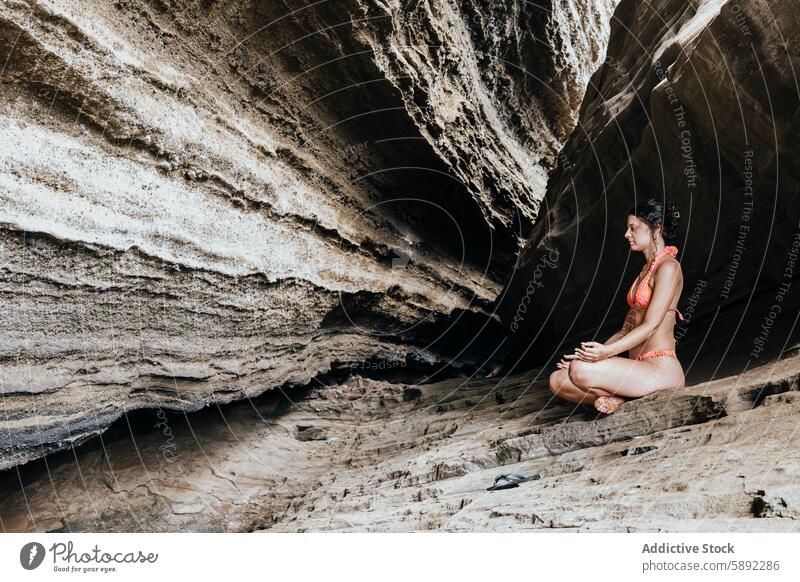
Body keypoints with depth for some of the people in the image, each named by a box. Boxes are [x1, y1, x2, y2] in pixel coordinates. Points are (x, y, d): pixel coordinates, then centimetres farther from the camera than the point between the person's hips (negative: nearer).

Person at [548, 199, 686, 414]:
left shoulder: (668, 267, -7)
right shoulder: (646, 270, 21)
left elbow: (650, 326, -17)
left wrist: (607, 351, -28)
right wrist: (590, 354, 7)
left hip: (661, 369, -8)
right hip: (637, 370, 9)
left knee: (580, 371, -30)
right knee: (557, 380, -5)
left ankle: (617, 398, -8)